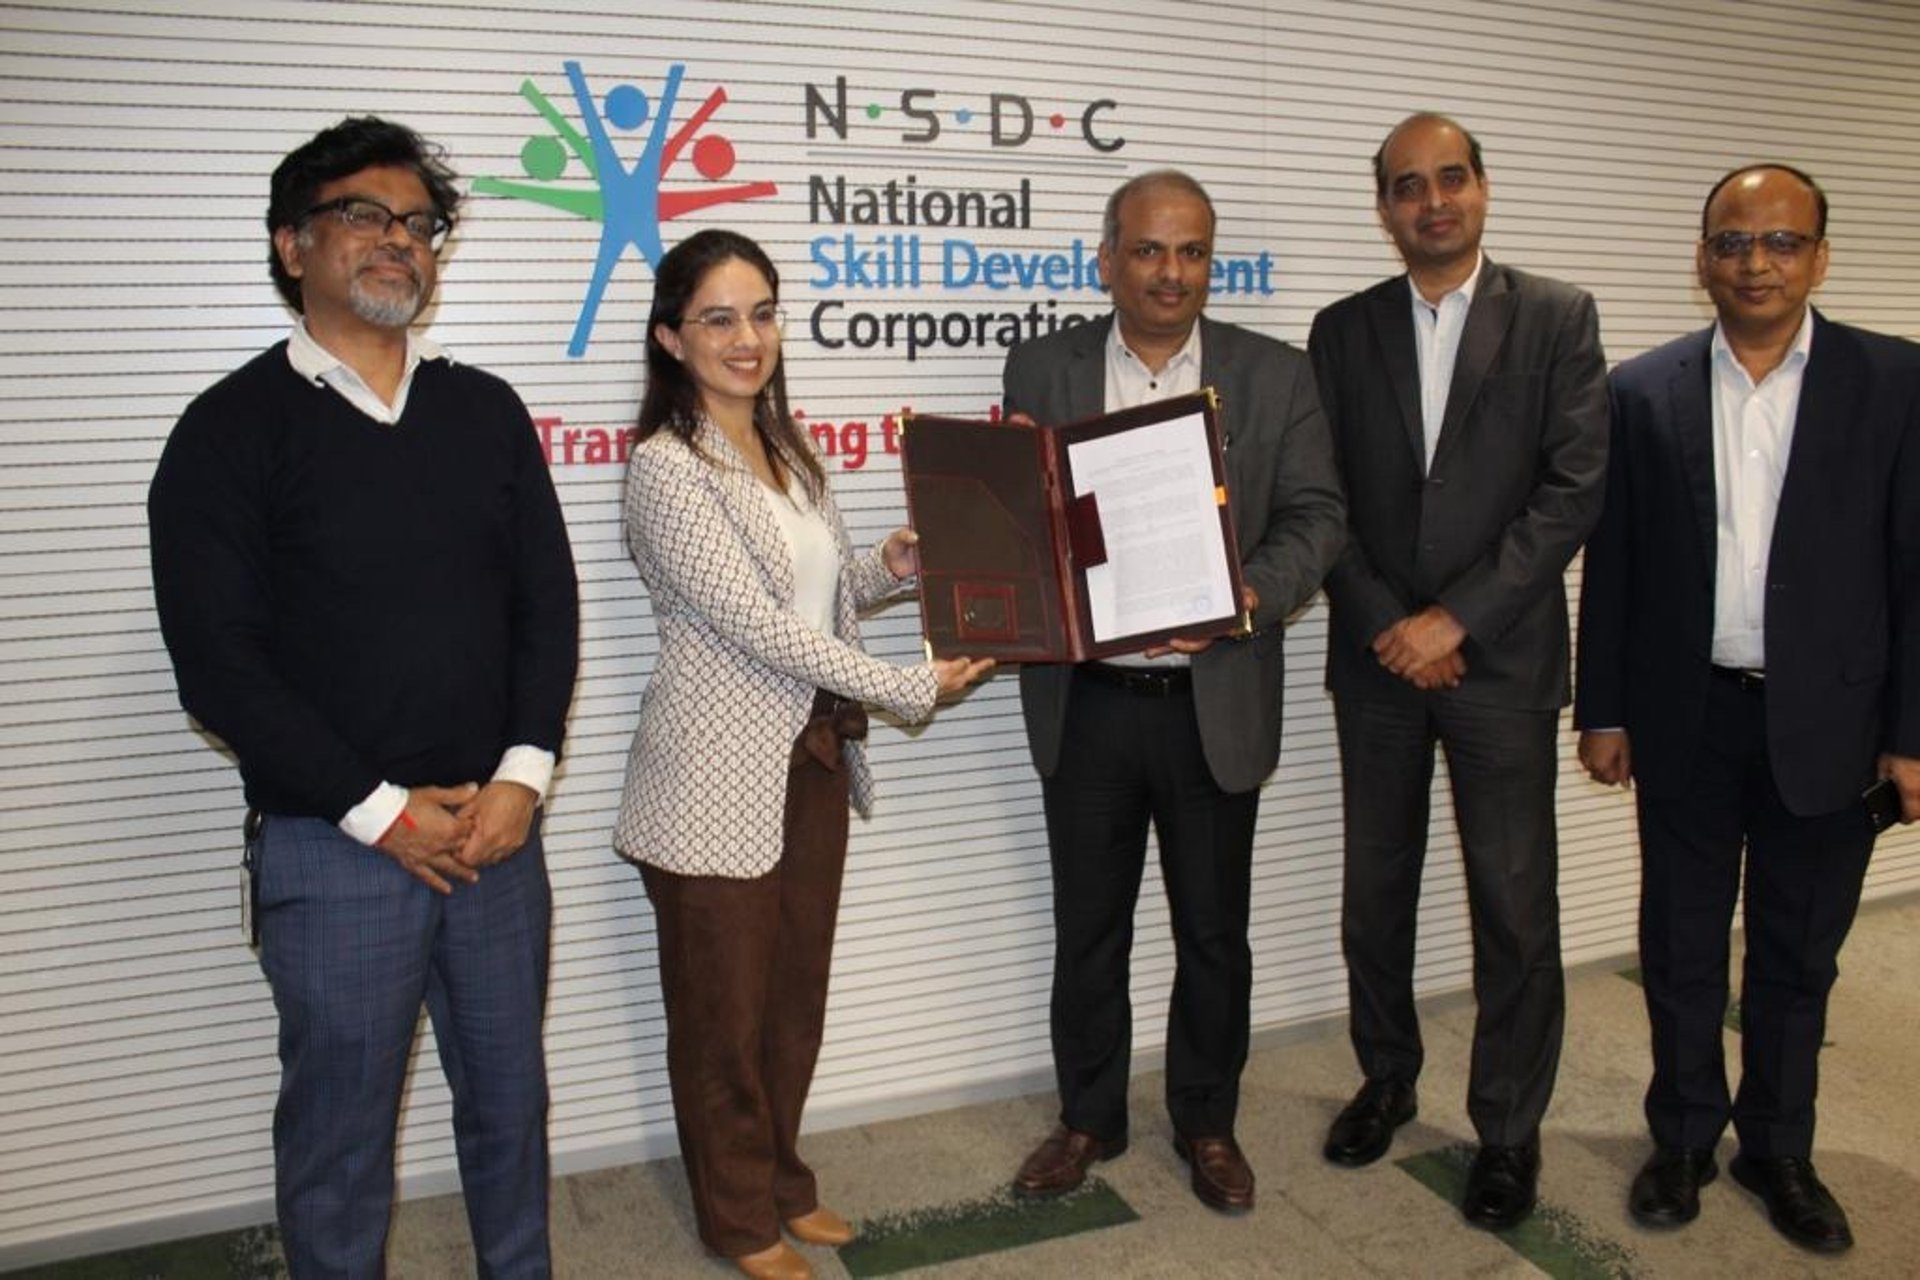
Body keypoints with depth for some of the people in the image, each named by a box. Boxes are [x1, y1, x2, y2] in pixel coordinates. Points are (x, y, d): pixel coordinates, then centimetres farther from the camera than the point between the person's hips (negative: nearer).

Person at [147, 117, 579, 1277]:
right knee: (339, 1128, 10)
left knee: (509, 1097, 17)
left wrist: (522, 777, -7)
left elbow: (548, 601, 6)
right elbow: (217, 661, -9)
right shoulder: (235, 429, -4)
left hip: (496, 828, 4)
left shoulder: (486, 412, 8)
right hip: (333, 845, -3)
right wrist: (380, 811, -12)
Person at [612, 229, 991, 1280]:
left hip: (813, 755, 7)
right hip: (719, 778, -7)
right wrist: (909, 687, -17)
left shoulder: (787, 453, 8)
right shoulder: (666, 467, -15)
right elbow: (756, 624, -20)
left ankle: (782, 1183, 38)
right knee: (725, 1012, 10)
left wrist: (891, 566, -4)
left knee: (796, 995, 18)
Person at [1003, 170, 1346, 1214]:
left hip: (1214, 704, 0)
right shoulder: (1042, 368, 2)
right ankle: (1088, 1119, 33)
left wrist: (1250, 597, -20)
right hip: (1086, 703, 1)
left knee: (1214, 930, 13)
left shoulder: (1274, 374, 1)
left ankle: (1207, 1121, 34)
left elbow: (1315, 517, -2)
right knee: (1087, 926, 14)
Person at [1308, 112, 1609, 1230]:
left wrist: (1456, 618, -15)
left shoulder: (1558, 318, -1)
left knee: (1517, 907, 3)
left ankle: (1510, 1131, 20)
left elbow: (1576, 488, -9)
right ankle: (1388, 1081, 34)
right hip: (1377, 657, 3)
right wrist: (1388, 626, -8)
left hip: (1503, 659, -2)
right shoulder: (1343, 330, 6)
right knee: (1376, 889, 13)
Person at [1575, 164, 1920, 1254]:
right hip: (1686, 720, 1)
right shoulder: (1644, 390, 1)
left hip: (1824, 722, -1)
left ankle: (1779, 1151, 32)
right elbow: (1611, 563, 3)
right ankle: (1685, 1139, 30)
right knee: (1681, 948, 13)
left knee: (1797, 956, 13)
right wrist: (1602, 711, 1)